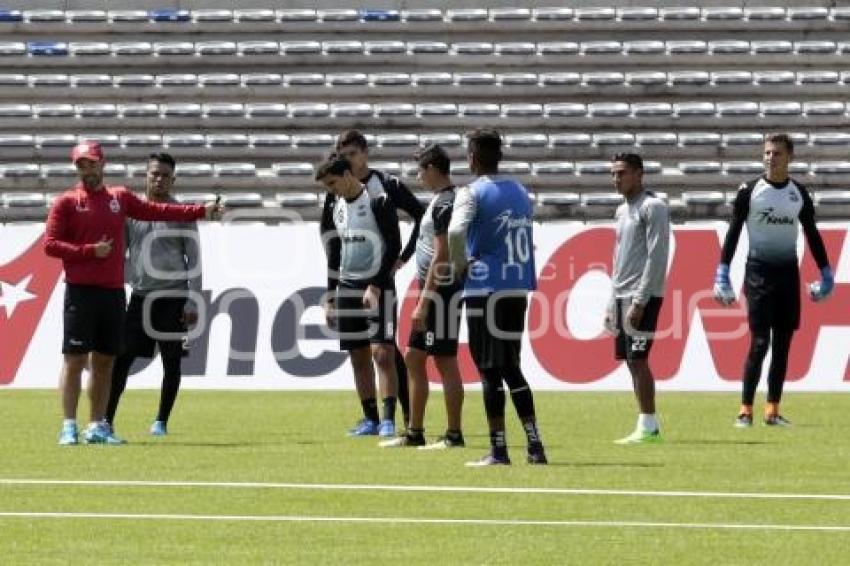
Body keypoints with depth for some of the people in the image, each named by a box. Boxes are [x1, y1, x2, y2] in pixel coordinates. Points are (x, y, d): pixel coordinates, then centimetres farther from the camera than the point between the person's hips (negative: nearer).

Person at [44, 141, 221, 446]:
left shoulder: (120, 197, 14)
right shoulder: (66, 202, 1)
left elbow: (156, 210, 14)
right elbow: (50, 245, -5)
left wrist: (200, 211, 8)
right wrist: (90, 251, -14)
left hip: (113, 292, 5)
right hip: (81, 291, -5)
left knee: (105, 360, 8)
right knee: (75, 358, -7)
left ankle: (97, 426, 15)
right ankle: (69, 426, -6)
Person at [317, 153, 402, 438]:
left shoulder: (378, 202, -9)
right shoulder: (338, 207, 13)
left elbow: (394, 246, -12)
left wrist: (376, 286, -17)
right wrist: (330, 297, 17)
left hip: (377, 288, -7)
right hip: (347, 288, 7)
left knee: (382, 352, -14)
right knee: (358, 357, 6)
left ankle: (388, 419, -16)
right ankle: (370, 419, 12)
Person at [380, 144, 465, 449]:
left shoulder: (444, 204, -15)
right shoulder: (440, 200, 16)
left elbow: (441, 256, -20)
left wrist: (424, 302, -20)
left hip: (441, 292, -10)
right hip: (432, 293, 10)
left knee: (445, 362, -6)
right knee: (413, 358, 12)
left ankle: (454, 435, -2)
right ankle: (414, 432, 16)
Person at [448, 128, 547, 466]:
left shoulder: (471, 193, -9)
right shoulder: (520, 192, 14)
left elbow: (455, 231, -26)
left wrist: (459, 265, -11)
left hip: (486, 290, -7)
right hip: (518, 289, 7)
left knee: (490, 371, -2)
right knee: (511, 368, 15)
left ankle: (498, 450, -2)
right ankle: (535, 445, 11)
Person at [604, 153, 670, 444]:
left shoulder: (652, 207, -8)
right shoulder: (622, 211, 19)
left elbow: (656, 257, -14)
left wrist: (639, 301, -19)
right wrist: (613, 303, 17)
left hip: (643, 297, -8)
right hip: (623, 297, 8)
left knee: (638, 359, -11)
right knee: (631, 361, 6)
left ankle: (648, 426, -9)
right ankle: (647, 426, 8)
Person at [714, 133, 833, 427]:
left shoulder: (799, 193, 7)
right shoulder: (750, 191, -4)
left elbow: (812, 235, 14)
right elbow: (733, 232, -3)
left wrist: (826, 275, 11)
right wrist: (722, 274, -10)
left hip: (788, 272, 4)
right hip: (759, 271, -4)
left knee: (783, 344, 5)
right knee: (760, 342, -10)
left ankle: (773, 410, 10)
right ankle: (745, 410, -6)